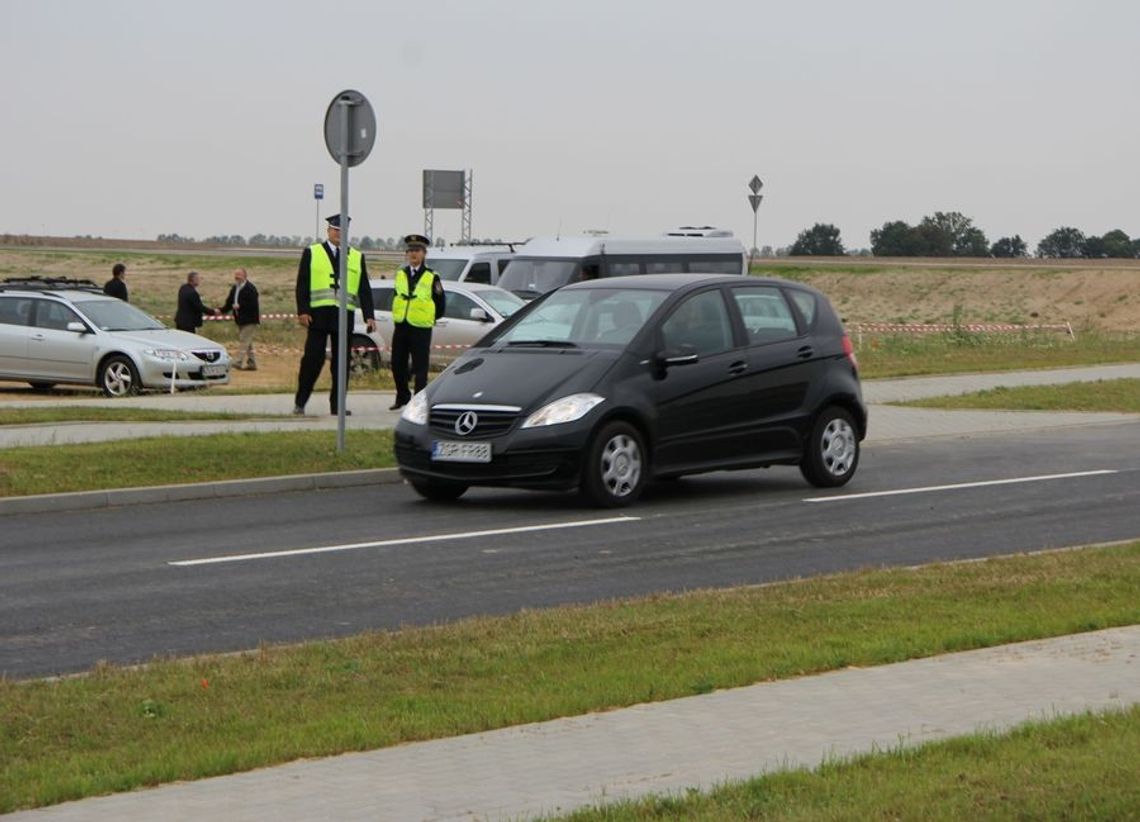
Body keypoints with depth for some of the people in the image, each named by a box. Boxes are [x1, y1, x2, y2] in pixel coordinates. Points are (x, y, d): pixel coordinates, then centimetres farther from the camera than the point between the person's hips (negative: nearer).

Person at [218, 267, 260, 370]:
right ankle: (251, 363, 19)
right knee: (247, 342, 13)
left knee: (244, 341, -14)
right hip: (240, 320, 9)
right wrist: (221, 310, -2)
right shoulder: (234, 288, 12)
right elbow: (229, 302, 13)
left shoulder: (250, 288, -14)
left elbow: (252, 304, -21)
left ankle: (240, 362, -18)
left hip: (249, 320, -9)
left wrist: (239, 306, -24)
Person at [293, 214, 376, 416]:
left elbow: (364, 290, 11)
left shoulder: (357, 257, 13)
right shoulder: (312, 253, 7)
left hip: (345, 316, 2)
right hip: (318, 315, -2)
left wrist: (369, 316, 1)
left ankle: (337, 405, 8)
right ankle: (300, 402, 5)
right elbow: (302, 284, 3)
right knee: (312, 359, -4)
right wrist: (303, 311, -8)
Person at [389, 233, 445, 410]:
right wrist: (399, 315, 13)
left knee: (420, 368, -4)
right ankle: (402, 397, 24)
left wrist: (430, 319, 5)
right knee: (397, 365, 8)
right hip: (400, 327, 4)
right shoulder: (401, 274, 9)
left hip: (420, 329, -4)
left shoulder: (431, 277, -3)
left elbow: (440, 302, 3)